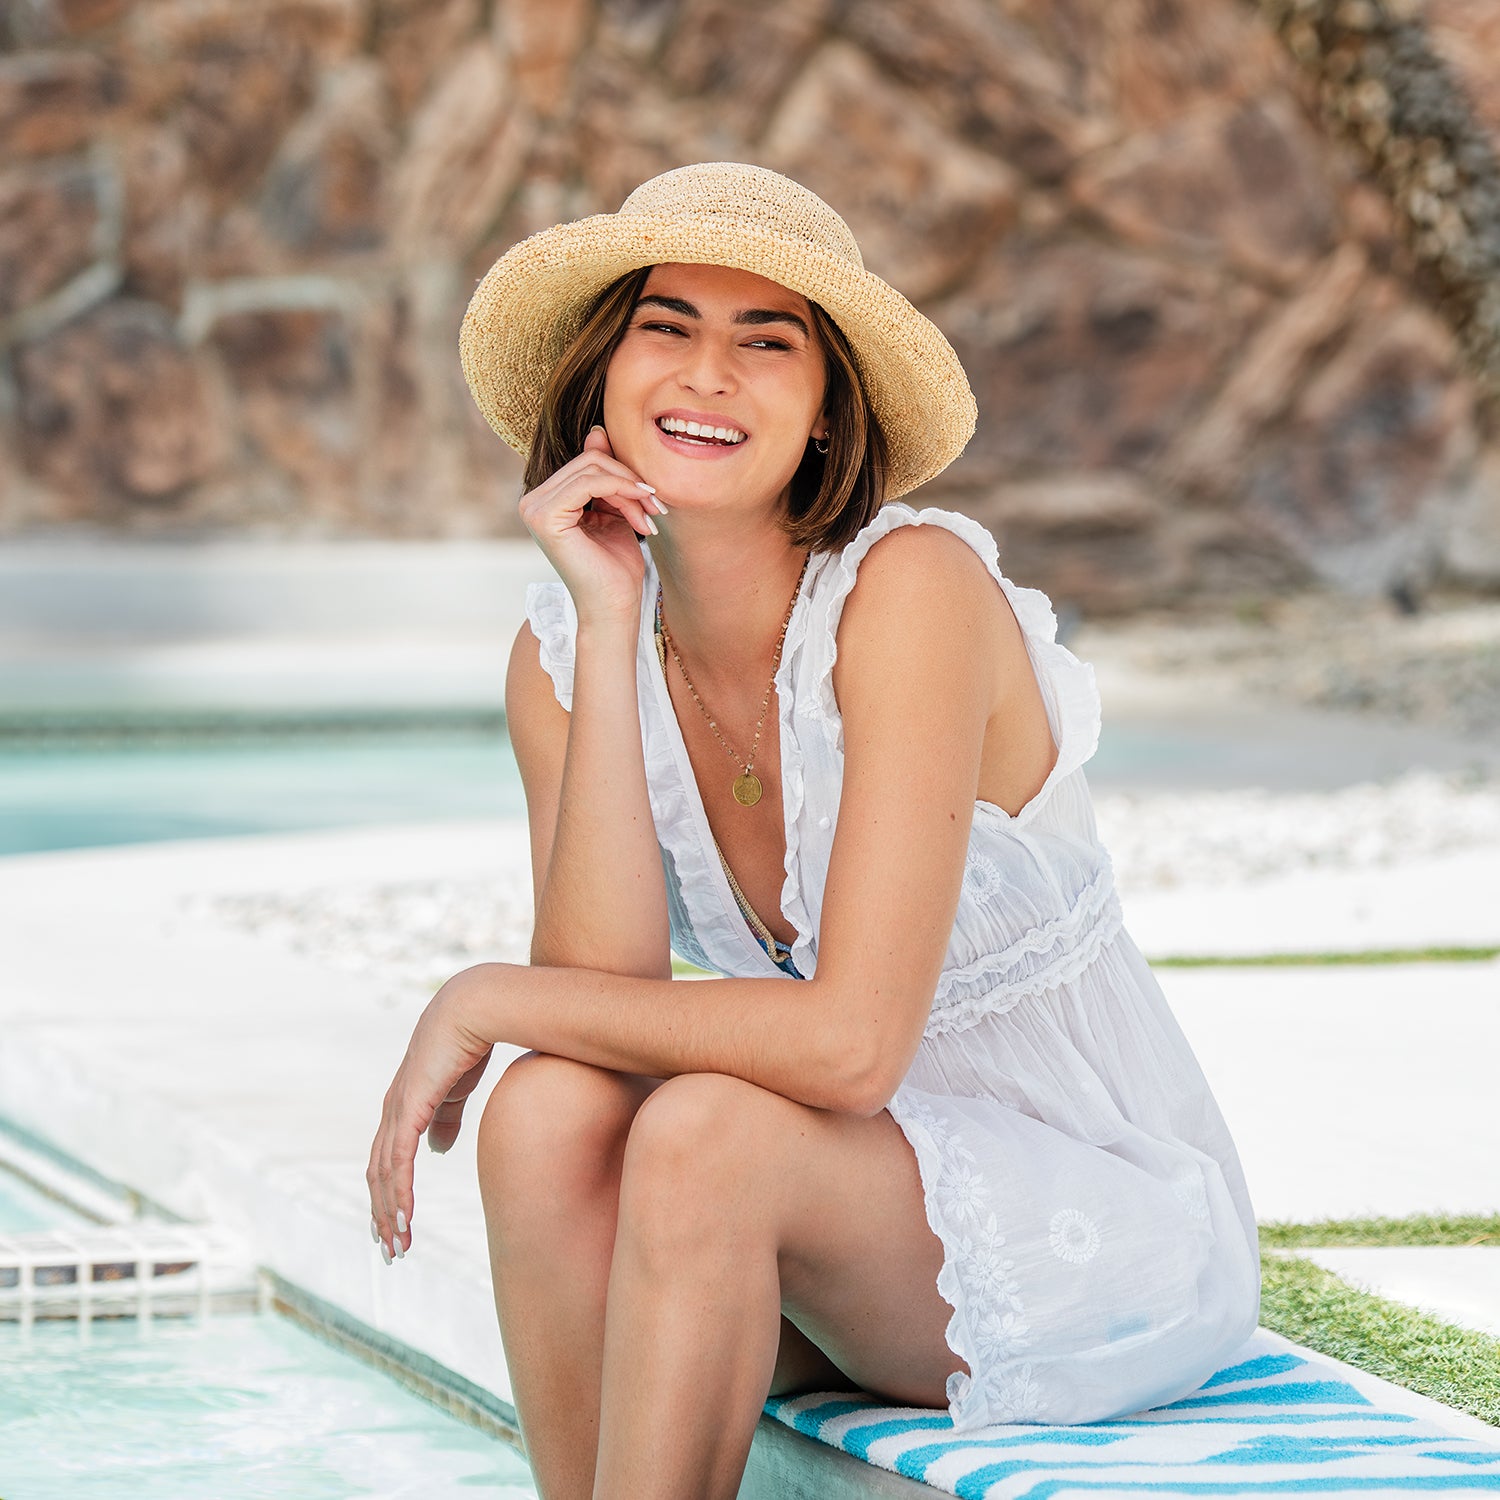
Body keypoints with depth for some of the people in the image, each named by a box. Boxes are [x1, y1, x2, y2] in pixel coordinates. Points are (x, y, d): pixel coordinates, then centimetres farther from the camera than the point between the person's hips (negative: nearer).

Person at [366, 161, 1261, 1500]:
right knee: (551, 1112, -23)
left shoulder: (916, 588, -21)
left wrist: (486, 1000, -19)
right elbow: (606, 991, -16)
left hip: (1106, 1229, -5)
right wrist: (608, 633, -19)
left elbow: (851, 1037, -27)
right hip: (836, 1219, 5)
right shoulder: (563, 654, -2)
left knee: (706, 1132, -30)